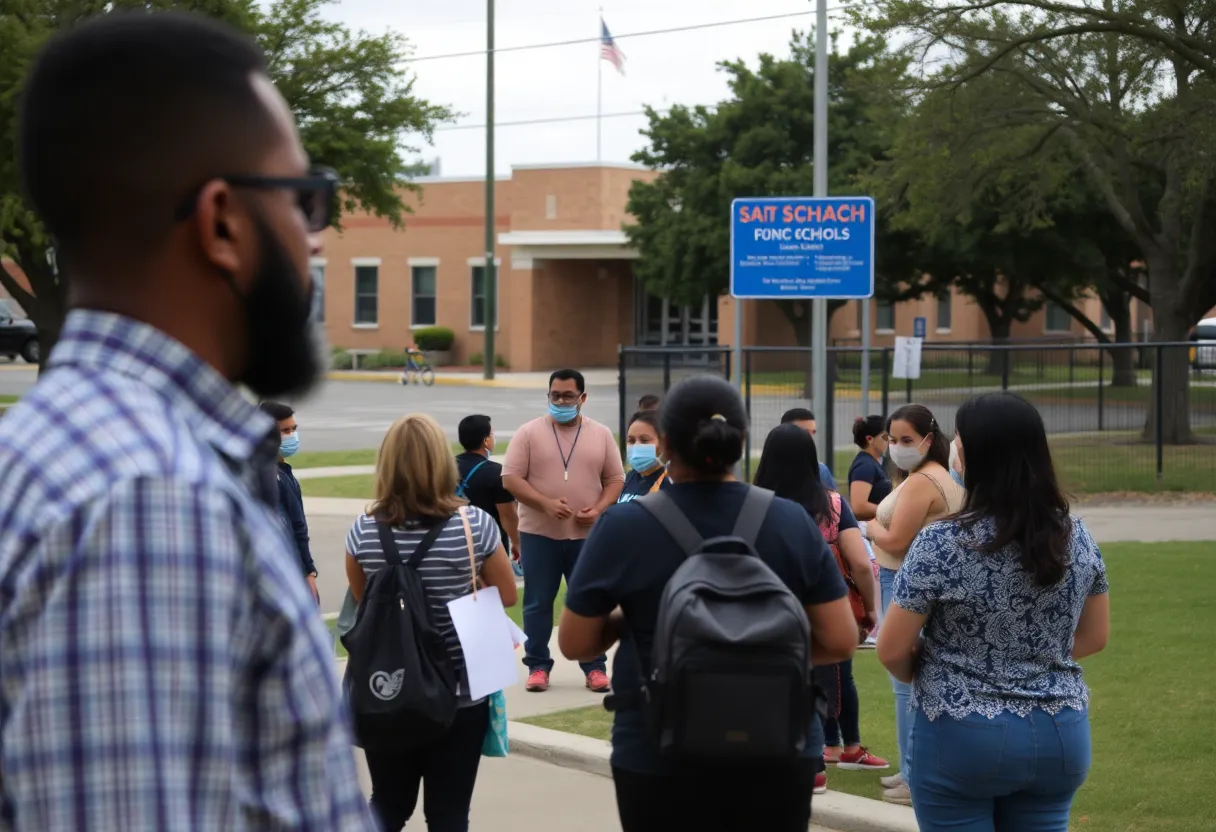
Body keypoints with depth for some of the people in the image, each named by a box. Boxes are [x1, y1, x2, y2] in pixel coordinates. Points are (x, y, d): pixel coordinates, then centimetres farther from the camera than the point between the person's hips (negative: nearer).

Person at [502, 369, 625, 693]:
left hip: (587, 535, 1)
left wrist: (598, 509, -10)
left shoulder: (601, 435, 5)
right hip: (539, 533, -1)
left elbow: (615, 479, 8)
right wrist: (546, 504, -17)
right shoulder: (529, 433, -1)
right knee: (538, 603, 4)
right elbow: (511, 478, -5)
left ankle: (595, 667, 13)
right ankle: (538, 666, 13)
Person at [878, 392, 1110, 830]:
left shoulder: (942, 544, -16)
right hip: (1060, 735, 5)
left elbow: (892, 650, -9)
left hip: (961, 737, -4)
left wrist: (924, 678, 10)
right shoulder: (1076, 536, -1)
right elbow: (1095, 636, 11)